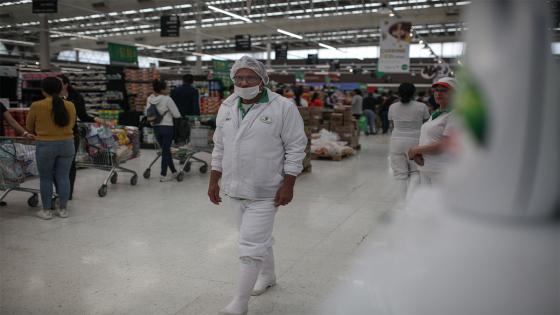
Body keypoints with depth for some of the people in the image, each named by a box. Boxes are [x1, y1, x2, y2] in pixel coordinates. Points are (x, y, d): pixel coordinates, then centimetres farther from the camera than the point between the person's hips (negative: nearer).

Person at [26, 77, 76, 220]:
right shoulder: (70, 106, -1)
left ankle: (46, 210, 15)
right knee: (63, 177, 9)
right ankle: (63, 209, 15)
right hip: (67, 144, 3)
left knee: (45, 178, 9)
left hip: (45, 146, -3)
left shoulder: (36, 106, -8)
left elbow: (29, 127, 6)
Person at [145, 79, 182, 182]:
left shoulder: (150, 99, 2)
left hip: (156, 127, 6)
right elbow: (177, 114, -14)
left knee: (165, 150, 15)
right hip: (167, 126, -6)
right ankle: (163, 175, 5)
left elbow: (146, 113, 12)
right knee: (166, 150, 2)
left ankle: (174, 172, 25)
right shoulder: (167, 99, -15)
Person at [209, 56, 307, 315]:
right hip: (235, 188, 6)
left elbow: (295, 148, -10)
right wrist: (214, 180, 10)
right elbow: (219, 147, 12)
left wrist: (288, 185, -13)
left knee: (250, 245, -6)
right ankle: (267, 276, 44)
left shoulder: (283, 108, -12)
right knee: (259, 237, 21)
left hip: (265, 191, -6)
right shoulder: (227, 107, 5)